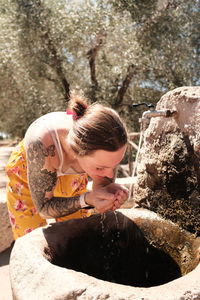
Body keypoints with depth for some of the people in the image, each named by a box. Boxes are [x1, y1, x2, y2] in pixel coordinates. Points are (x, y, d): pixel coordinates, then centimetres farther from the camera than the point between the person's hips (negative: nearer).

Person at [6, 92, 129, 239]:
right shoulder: (42, 144, -42)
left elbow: (102, 184, -16)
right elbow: (44, 208, -29)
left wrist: (112, 192, -38)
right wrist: (86, 199, -45)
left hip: (71, 178, 3)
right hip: (26, 178, -2)